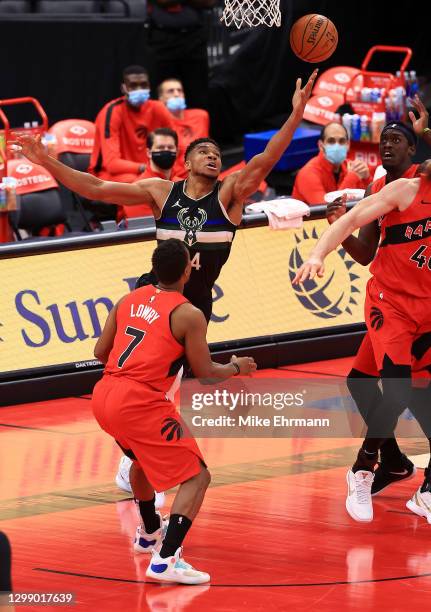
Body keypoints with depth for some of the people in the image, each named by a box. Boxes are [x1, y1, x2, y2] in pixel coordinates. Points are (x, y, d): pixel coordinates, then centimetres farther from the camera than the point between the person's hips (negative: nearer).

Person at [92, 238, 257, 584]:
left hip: (103, 398, 8)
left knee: (143, 458, 36)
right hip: (140, 403, -8)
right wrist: (237, 367, 18)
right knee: (196, 477, -1)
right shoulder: (188, 315, -6)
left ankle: (150, 533, 53)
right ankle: (165, 559, -16)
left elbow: (100, 352, 18)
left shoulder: (129, 300, 13)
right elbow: (206, 376, -3)